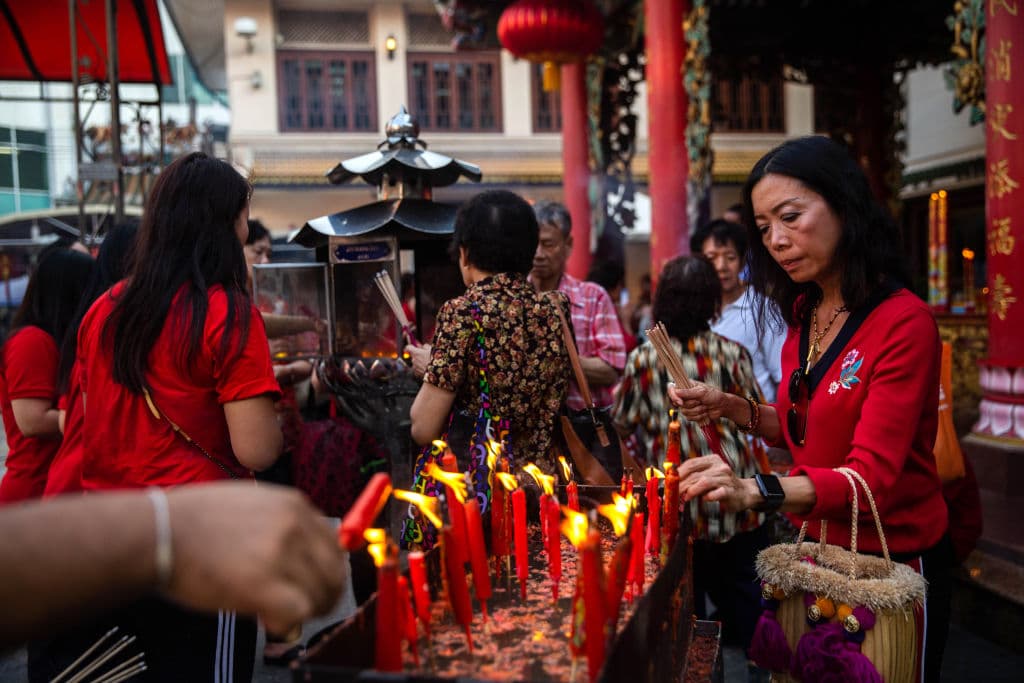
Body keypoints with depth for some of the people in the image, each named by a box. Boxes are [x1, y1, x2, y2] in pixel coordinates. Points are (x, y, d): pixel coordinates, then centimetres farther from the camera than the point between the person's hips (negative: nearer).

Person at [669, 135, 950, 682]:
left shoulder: (904, 323, -21)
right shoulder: (803, 314, 1)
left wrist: (756, 491, -43)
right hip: (817, 545, 6)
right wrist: (731, 408, -9)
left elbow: (872, 476, -28)